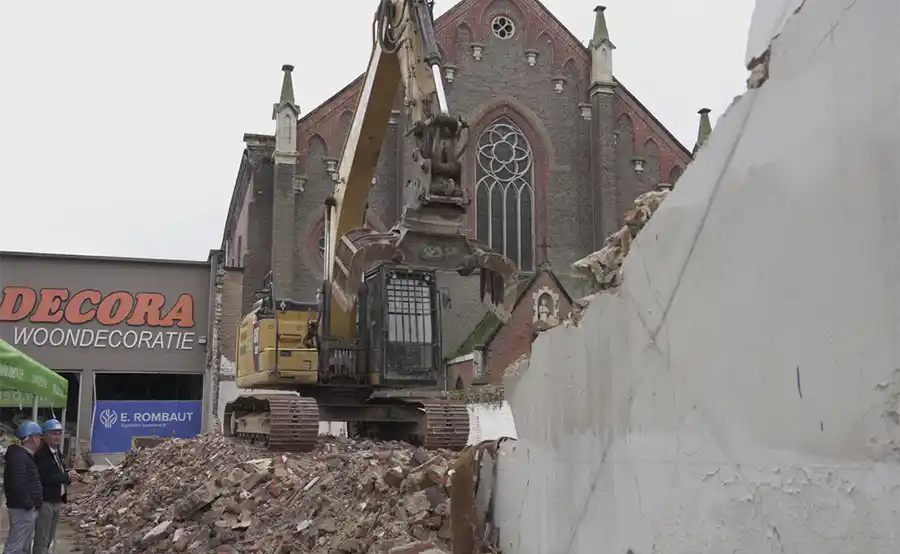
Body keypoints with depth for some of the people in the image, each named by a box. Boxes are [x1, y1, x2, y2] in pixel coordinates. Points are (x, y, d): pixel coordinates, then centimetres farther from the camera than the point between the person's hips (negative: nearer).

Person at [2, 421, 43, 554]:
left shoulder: (25, 456, 15)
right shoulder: (19, 458, -19)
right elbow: (17, 485, -26)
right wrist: (29, 504, -20)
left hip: (27, 508, 11)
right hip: (22, 509, -11)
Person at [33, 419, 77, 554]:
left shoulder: (56, 452, 13)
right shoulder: (40, 454, -17)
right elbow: (43, 478, -28)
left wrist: (69, 476, -1)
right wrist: (66, 476, -22)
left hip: (56, 501, 10)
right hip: (45, 501, -10)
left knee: (49, 539, 18)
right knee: (42, 540, -5)